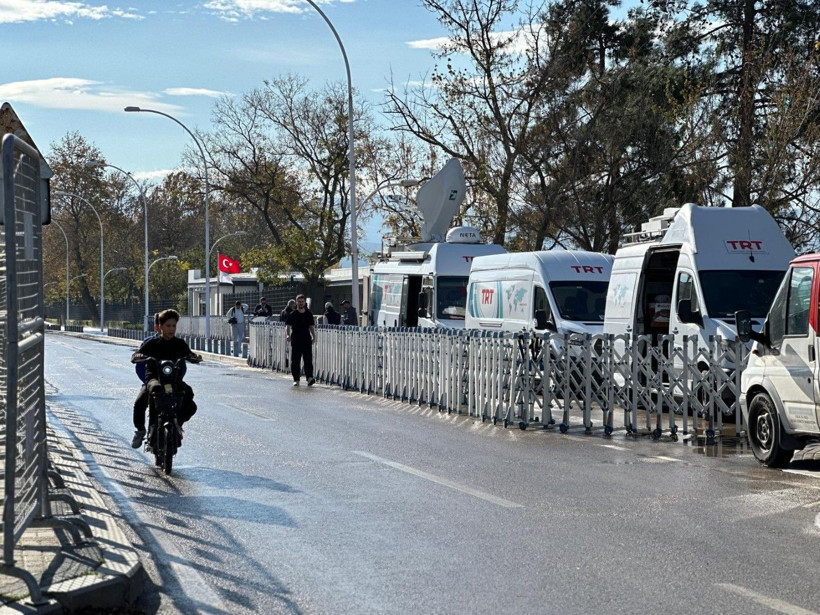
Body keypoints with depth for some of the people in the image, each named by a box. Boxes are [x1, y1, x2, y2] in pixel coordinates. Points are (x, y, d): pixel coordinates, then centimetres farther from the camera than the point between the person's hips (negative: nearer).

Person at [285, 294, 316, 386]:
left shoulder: (309, 314, 10)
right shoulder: (292, 314, 2)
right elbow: (287, 326, -2)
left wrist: (314, 336, 4)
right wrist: (287, 335, -19)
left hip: (307, 340, 1)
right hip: (296, 340, -1)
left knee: (308, 360, -9)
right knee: (295, 361, 2)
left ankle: (309, 377, -15)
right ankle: (296, 380, 9)